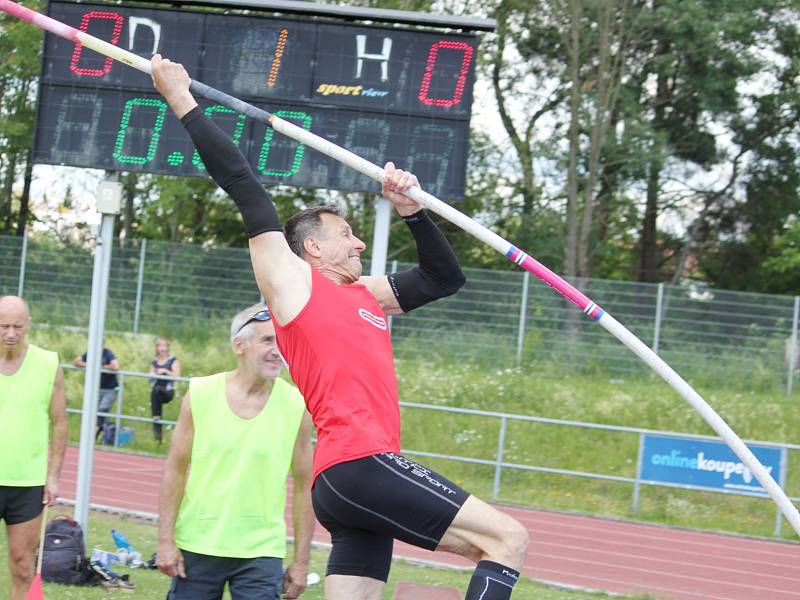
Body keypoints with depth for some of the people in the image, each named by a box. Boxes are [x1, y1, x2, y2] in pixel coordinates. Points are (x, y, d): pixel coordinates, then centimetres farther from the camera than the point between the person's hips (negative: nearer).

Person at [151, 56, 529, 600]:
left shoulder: (365, 294, 25)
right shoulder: (290, 279, 4)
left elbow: (445, 278, 35)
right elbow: (244, 186, 5)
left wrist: (412, 211, 22)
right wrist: (184, 103, 7)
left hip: (361, 475, 9)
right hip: (356, 466, -9)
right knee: (508, 538, -12)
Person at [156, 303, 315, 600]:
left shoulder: (296, 406, -4)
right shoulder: (201, 394, -2)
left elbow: (304, 487, 2)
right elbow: (175, 470, 2)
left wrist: (301, 560, 1)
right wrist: (166, 540, -3)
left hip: (261, 553, -1)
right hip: (196, 546, 1)